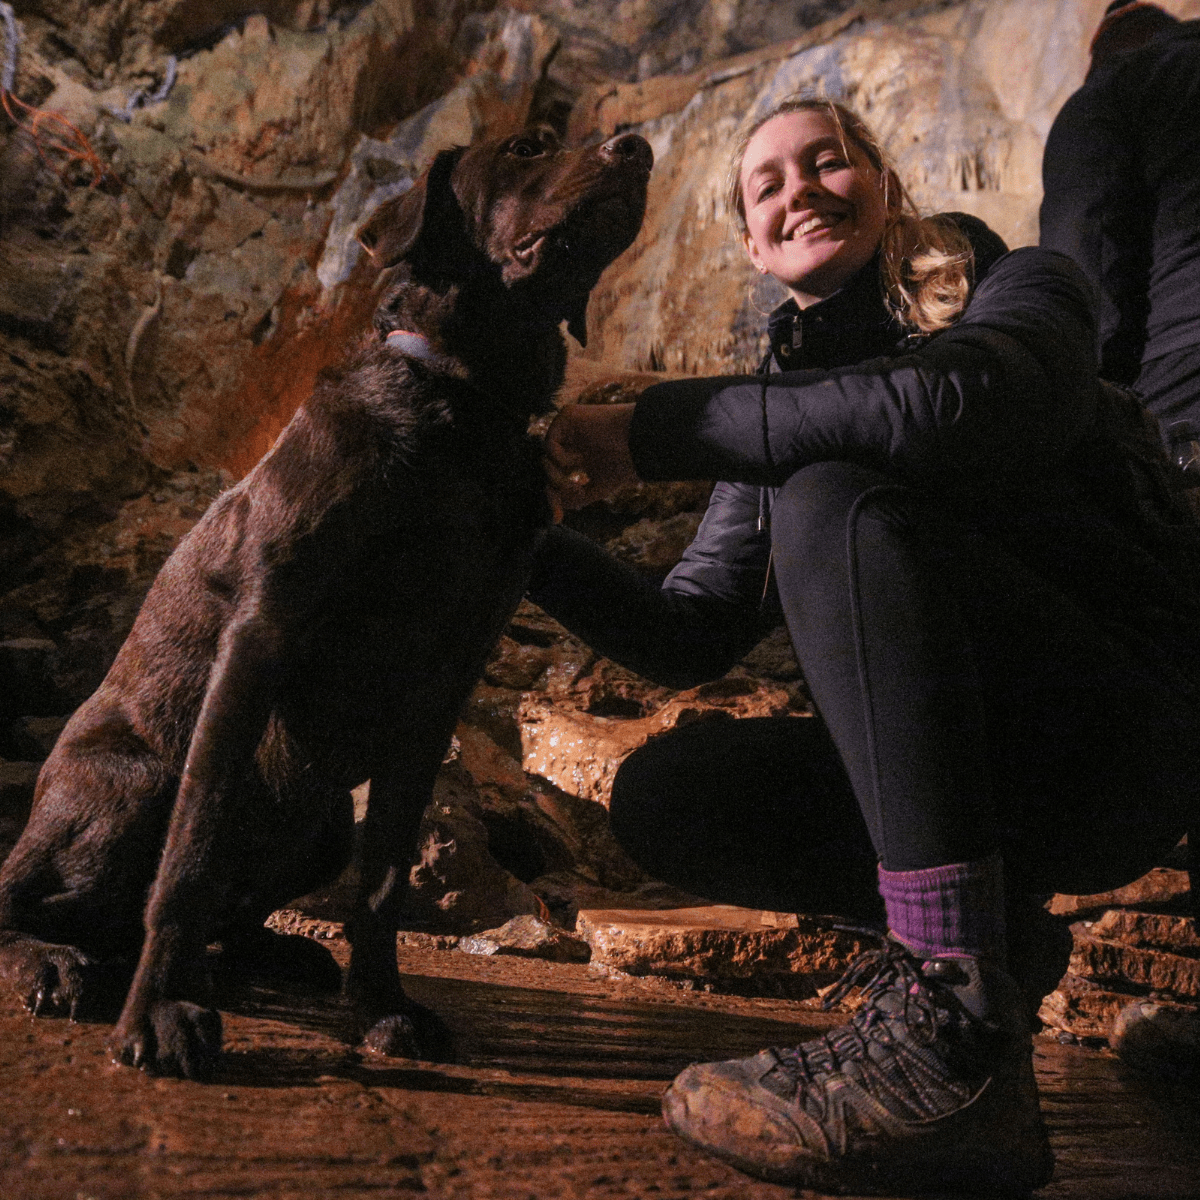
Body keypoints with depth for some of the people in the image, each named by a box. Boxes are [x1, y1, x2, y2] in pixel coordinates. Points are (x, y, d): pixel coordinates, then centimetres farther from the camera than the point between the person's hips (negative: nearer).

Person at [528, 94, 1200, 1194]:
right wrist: (533, 538, -7)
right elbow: (689, 639, 9)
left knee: (834, 498, -27)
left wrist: (646, 432, -22)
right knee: (662, 797, -15)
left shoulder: (1018, 288, 1)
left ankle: (954, 1022, -33)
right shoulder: (786, 419, 15)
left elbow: (949, 403, -26)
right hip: (958, 773, 5)